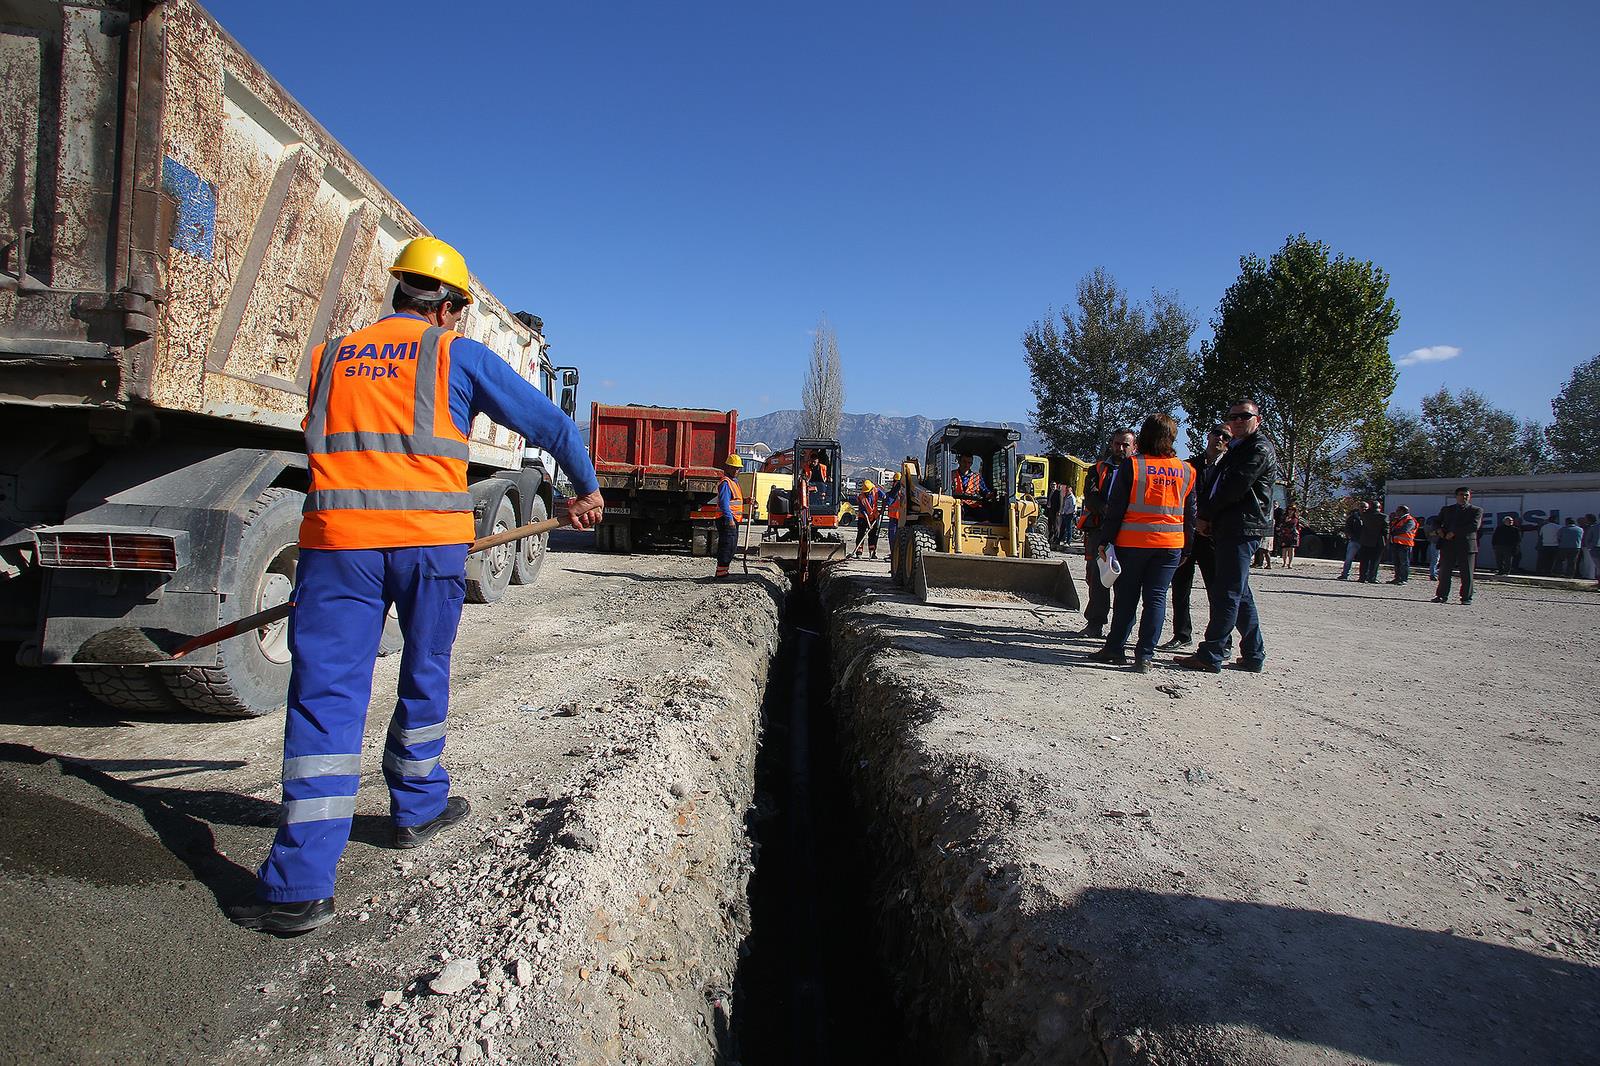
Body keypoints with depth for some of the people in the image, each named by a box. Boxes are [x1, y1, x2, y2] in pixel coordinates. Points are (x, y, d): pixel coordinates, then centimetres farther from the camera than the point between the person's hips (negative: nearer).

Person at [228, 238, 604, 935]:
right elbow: (550, 423, 11)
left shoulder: (330, 357, 20)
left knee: (325, 698, 1)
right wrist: (586, 490, 26)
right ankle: (418, 809, 37)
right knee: (424, 678, 19)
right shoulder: (458, 355, 9)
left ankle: (300, 885, -3)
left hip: (336, 537, 2)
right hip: (430, 538, -1)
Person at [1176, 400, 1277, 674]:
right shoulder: (1236, 451, 24)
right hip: (1230, 529, 10)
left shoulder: (1259, 450, -7)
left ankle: (1210, 655, -10)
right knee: (1241, 594, 12)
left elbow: (1234, 489, -16)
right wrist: (1207, 518, 3)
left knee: (1227, 593, -10)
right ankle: (1254, 655, 19)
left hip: (1243, 528, -10)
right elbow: (1217, 489, 19)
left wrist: (1205, 516, -8)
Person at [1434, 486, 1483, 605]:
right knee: (1444, 572, 4)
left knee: (1467, 573, -1)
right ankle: (1442, 596, 11)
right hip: (1448, 545, 3)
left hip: (1467, 545, -3)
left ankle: (1466, 598, 6)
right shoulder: (1447, 510, 16)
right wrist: (1439, 530, -4)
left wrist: (1454, 532, -13)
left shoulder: (1476, 510, 5)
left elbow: (1475, 525, -9)